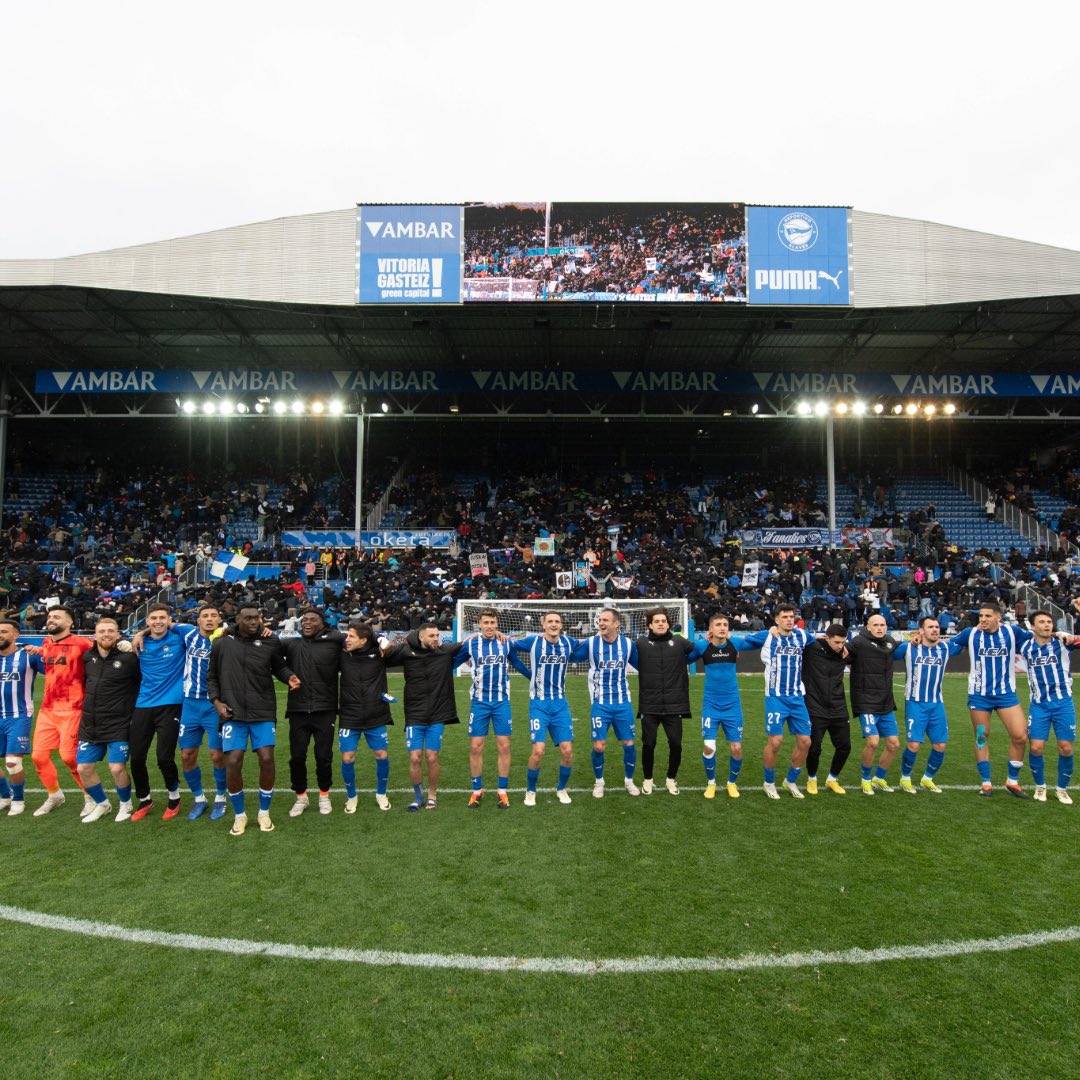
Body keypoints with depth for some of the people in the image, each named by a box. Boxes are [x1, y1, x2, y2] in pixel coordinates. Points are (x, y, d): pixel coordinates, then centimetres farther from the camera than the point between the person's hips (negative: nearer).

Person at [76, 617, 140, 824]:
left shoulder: (129, 657, -14)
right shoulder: (88, 657, 4)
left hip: (118, 725, -6)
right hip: (89, 725, 6)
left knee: (117, 768, -9)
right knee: (84, 768, 8)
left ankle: (125, 804, 19)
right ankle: (101, 804, 32)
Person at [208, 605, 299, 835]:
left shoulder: (270, 642, 1)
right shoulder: (222, 644, 3)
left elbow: (279, 667, 14)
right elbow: (211, 677, 13)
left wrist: (289, 677, -7)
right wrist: (216, 701, 1)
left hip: (263, 712, 0)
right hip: (233, 713, 0)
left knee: (267, 759, -6)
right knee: (233, 762, -5)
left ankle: (264, 813, 17)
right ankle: (239, 815, 18)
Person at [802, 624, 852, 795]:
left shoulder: (844, 651, -1)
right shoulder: (811, 648, -15)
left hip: (838, 709, 5)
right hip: (815, 709, -4)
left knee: (844, 746, 8)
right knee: (814, 747, -1)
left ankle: (832, 779, 31)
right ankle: (812, 779, 26)